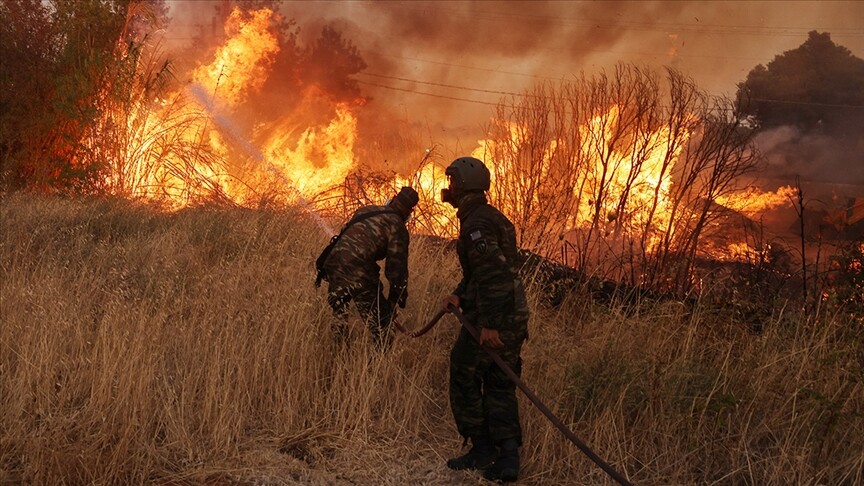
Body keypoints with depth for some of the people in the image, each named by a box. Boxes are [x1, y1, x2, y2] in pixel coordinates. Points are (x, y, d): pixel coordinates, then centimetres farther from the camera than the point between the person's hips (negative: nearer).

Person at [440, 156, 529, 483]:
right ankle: (507, 458, 10)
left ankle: (482, 450, 11)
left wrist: (488, 323, -26)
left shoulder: (476, 223, -15)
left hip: (489, 321, -9)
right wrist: (459, 295, 6)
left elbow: (493, 273, -24)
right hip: (514, 318, 9)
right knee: (500, 387, 12)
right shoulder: (493, 218, 18)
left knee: (464, 381, 6)